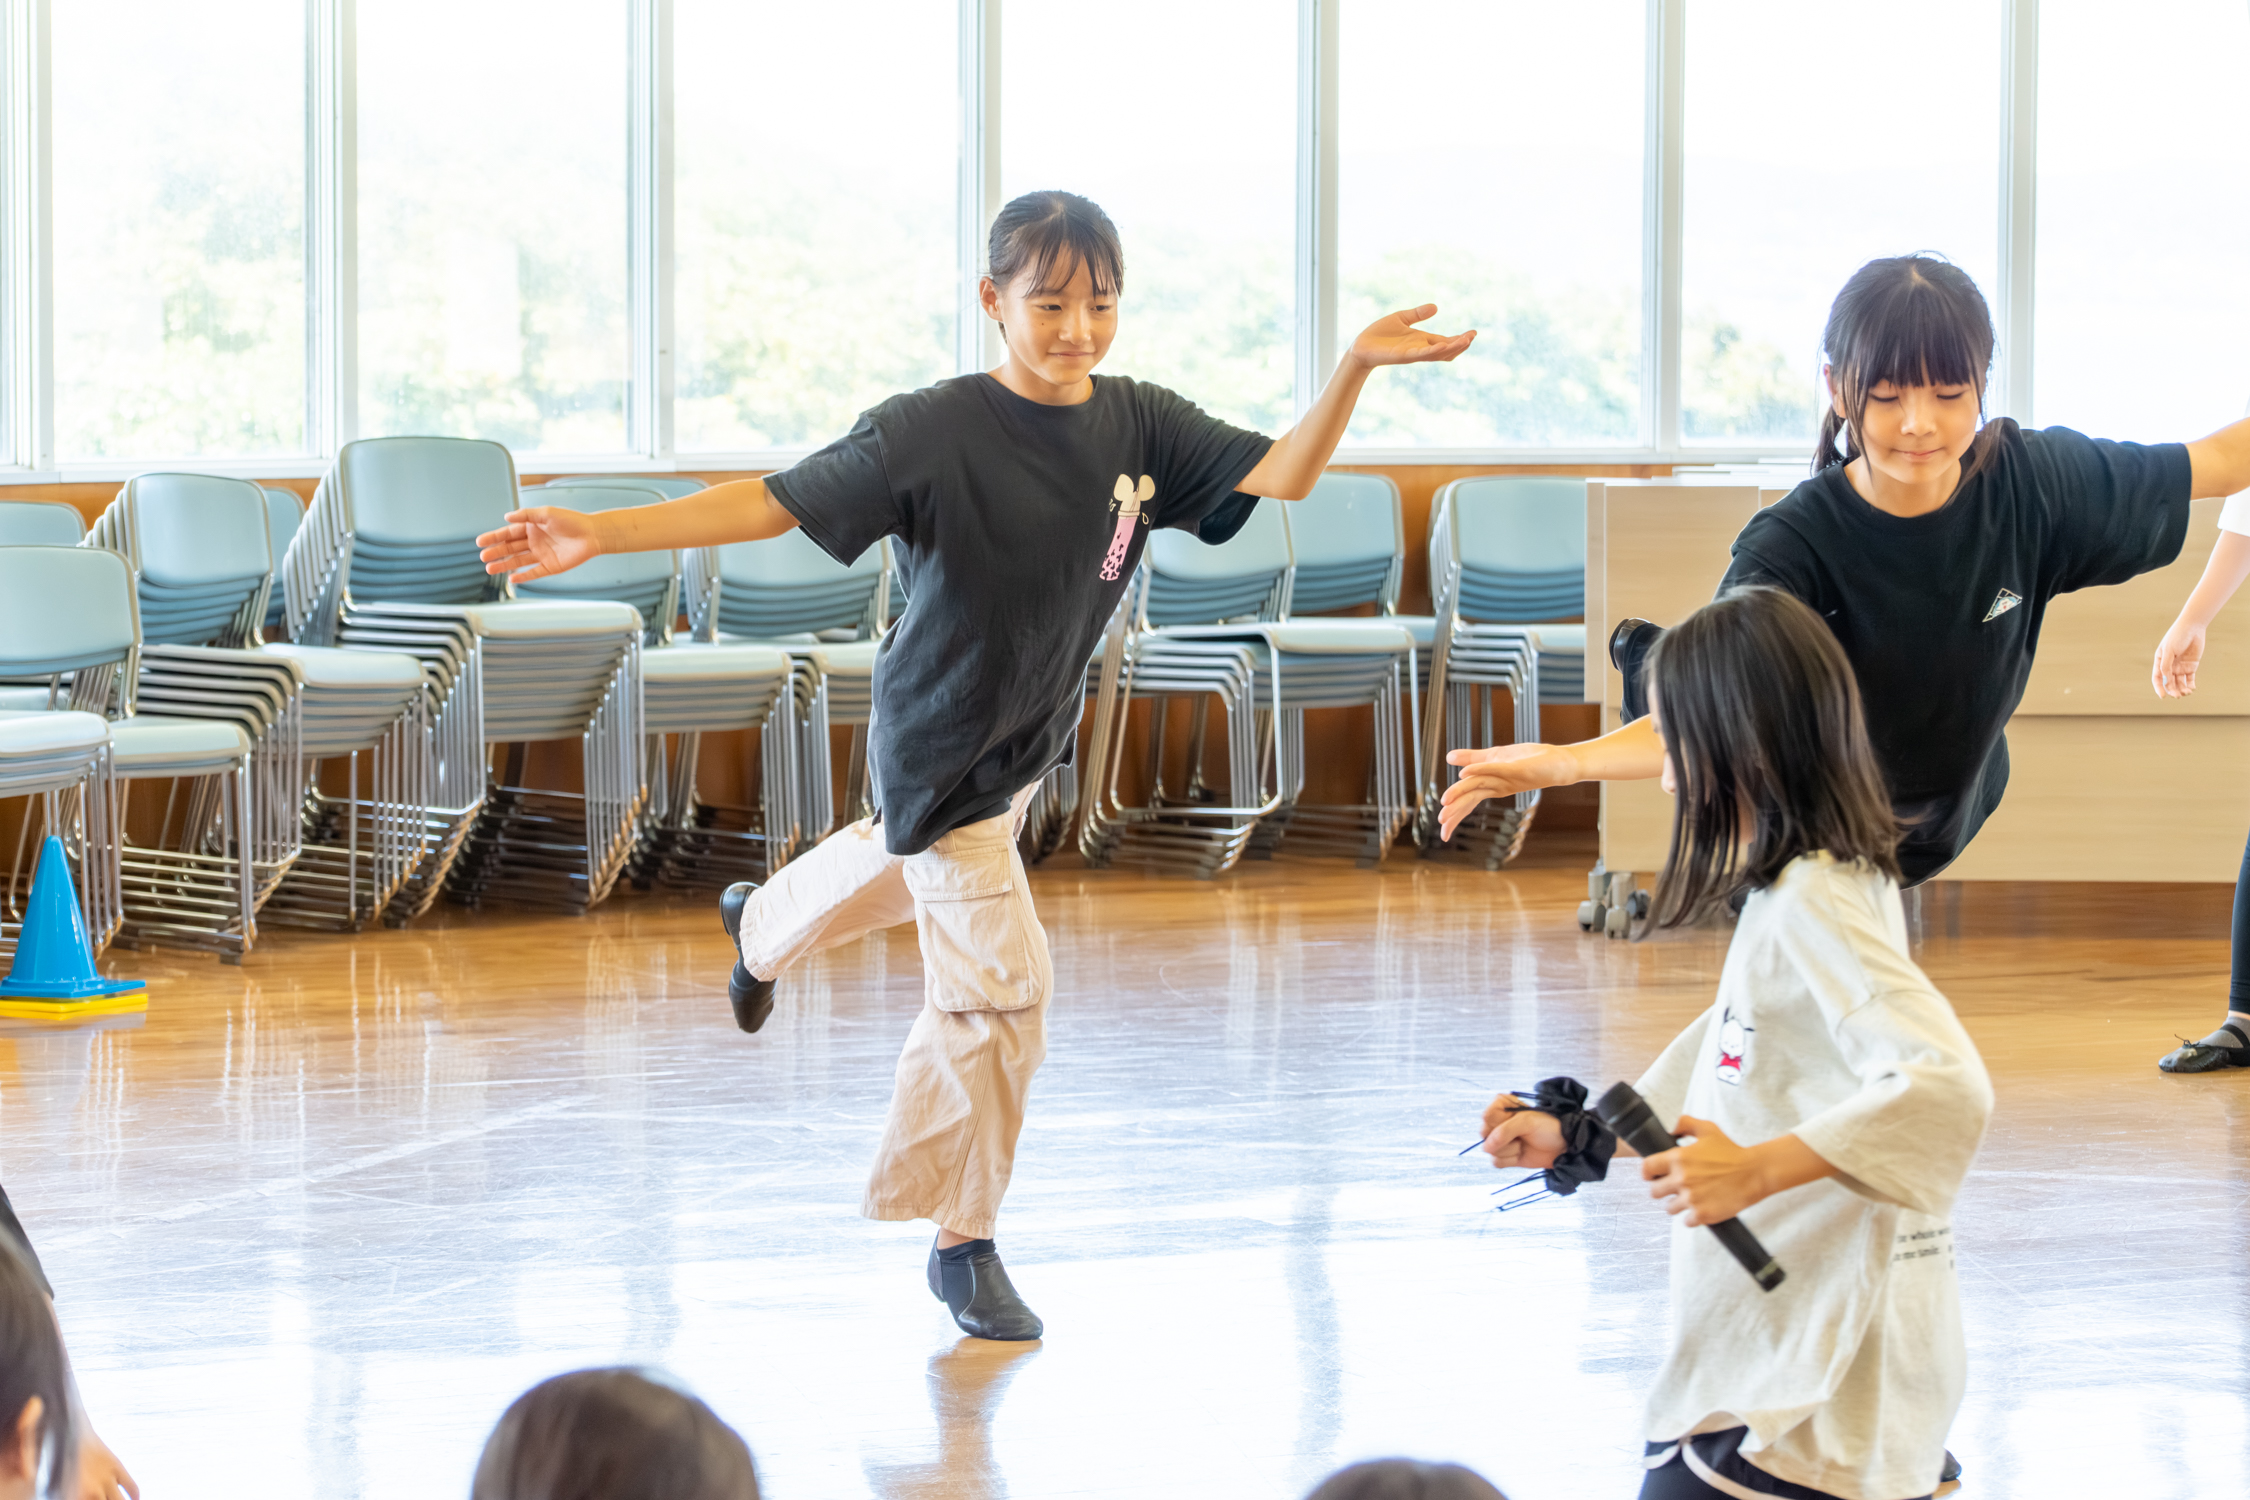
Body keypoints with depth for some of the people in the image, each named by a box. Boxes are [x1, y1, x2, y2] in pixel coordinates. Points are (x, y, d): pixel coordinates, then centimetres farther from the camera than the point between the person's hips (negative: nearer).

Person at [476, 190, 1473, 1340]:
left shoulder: (1138, 426, -11)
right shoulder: (935, 433, -26)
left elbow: (1278, 475, -16)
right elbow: (772, 502, -27)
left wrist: (1357, 365, -31)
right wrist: (594, 537, -35)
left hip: (1032, 737, 7)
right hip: (944, 751, -7)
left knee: (917, 865, 34)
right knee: (998, 987, -9)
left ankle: (762, 924, 67)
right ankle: (961, 1247, 9)